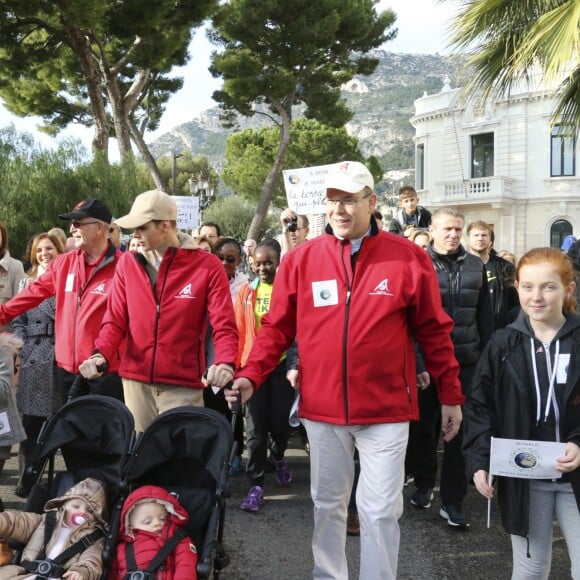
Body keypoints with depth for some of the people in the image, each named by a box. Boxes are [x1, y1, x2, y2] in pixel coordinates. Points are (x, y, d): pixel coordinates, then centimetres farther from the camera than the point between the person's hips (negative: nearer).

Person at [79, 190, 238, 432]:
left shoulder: (207, 265, -5)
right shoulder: (128, 263, 5)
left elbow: (223, 325, -9)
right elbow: (116, 319, 6)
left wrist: (225, 363, -28)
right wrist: (101, 353, -13)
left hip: (183, 386, -3)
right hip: (136, 381, 3)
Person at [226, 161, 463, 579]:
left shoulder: (408, 258, -4)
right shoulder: (300, 259, 0)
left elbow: (434, 332, 2)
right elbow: (277, 327, 3)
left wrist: (451, 396, 5)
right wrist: (250, 376, -10)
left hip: (385, 409, -2)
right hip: (322, 408, 2)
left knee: (380, 510, 5)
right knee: (328, 503, 17)